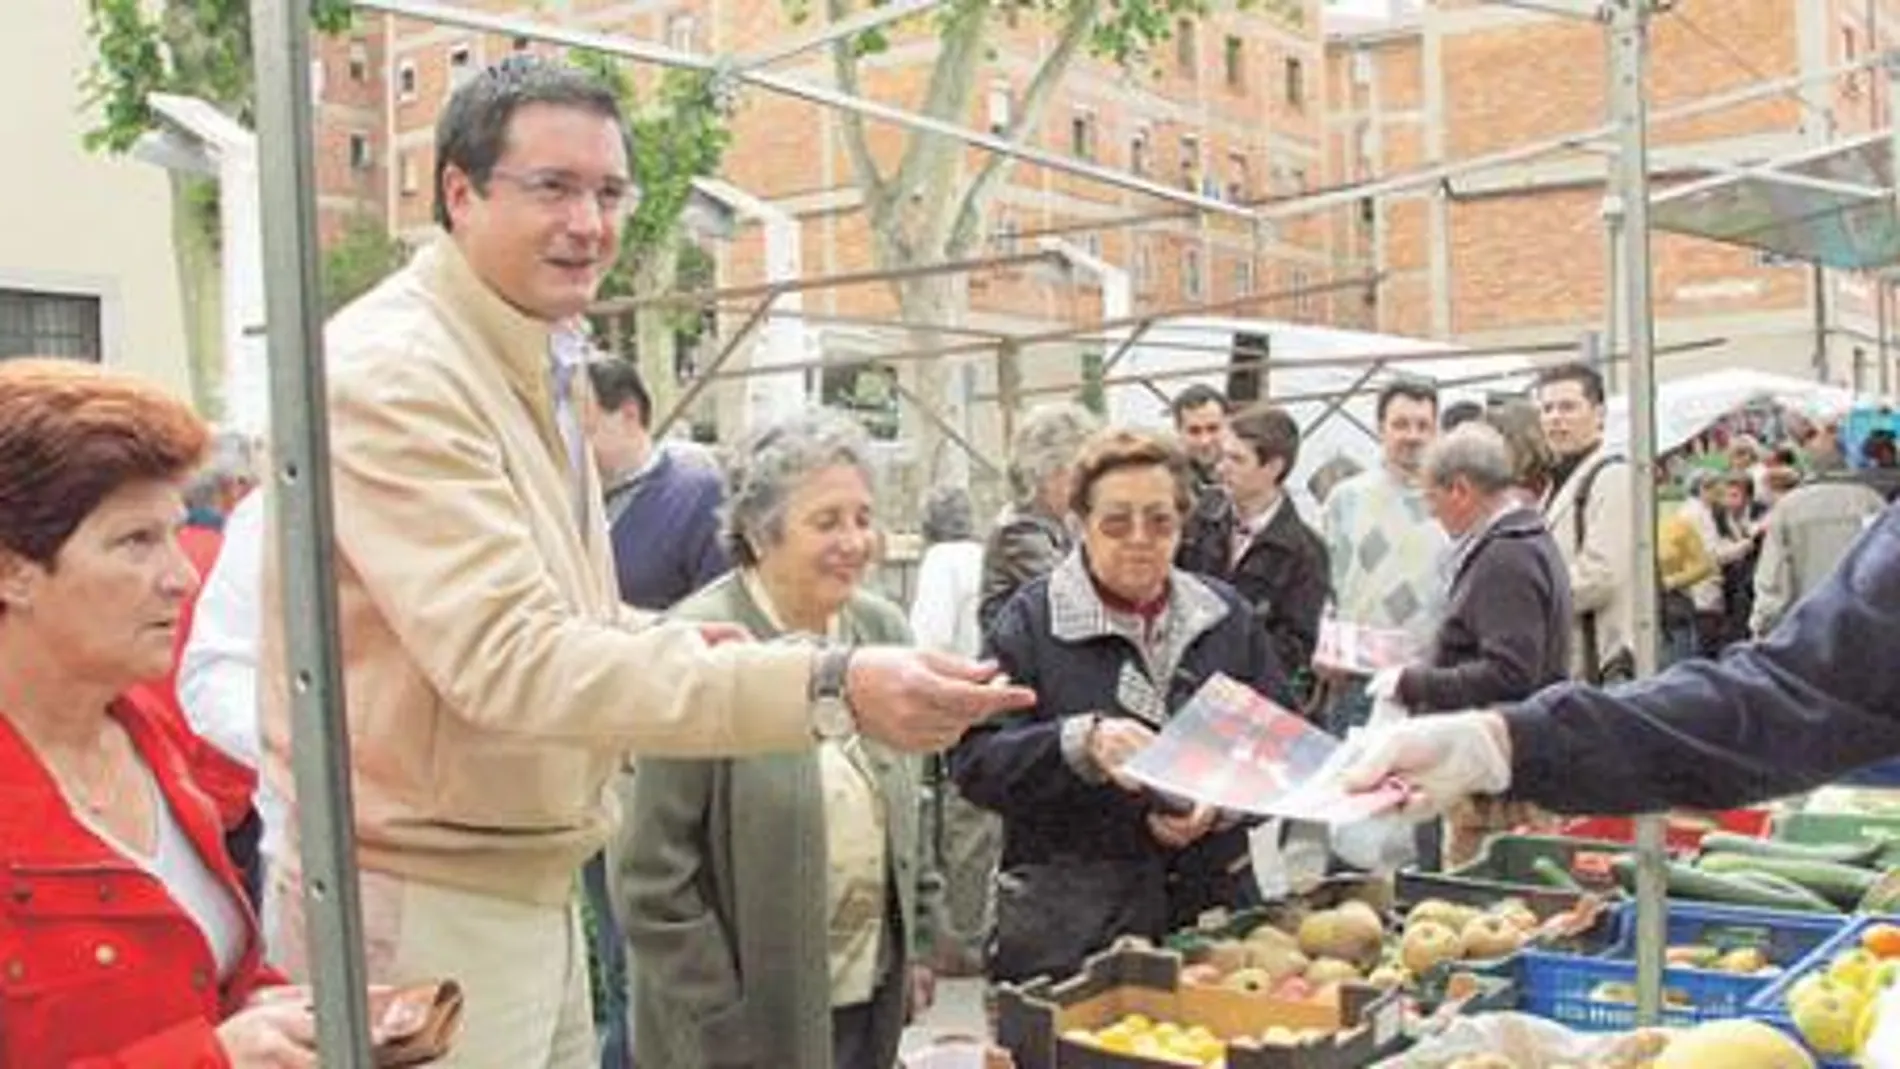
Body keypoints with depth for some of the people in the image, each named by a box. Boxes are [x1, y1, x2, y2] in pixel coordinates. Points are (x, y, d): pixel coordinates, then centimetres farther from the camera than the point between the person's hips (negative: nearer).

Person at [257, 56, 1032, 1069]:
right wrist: (831, 688, -38)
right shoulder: (395, 377, -20)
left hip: (532, 887, 9)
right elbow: (507, 658, -31)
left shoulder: (541, 366, 11)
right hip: (424, 908, -9)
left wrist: (667, 642, 1)